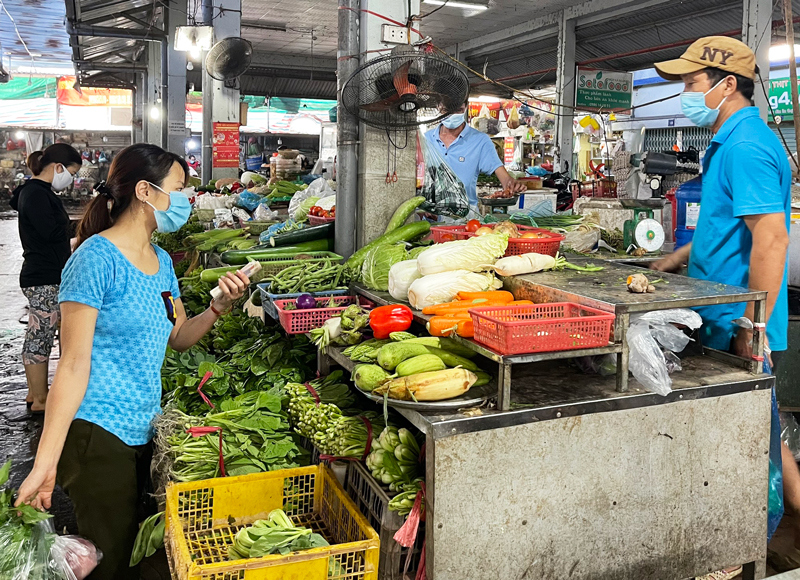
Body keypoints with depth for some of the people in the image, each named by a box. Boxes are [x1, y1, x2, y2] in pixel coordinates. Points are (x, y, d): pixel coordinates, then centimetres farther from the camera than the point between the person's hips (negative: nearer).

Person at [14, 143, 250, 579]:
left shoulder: (161, 260, 11)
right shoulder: (97, 257, -14)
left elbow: (178, 337, 17)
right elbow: (74, 364, -16)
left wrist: (219, 307, -2)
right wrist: (45, 462, -18)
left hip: (143, 431, 8)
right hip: (98, 433, -8)